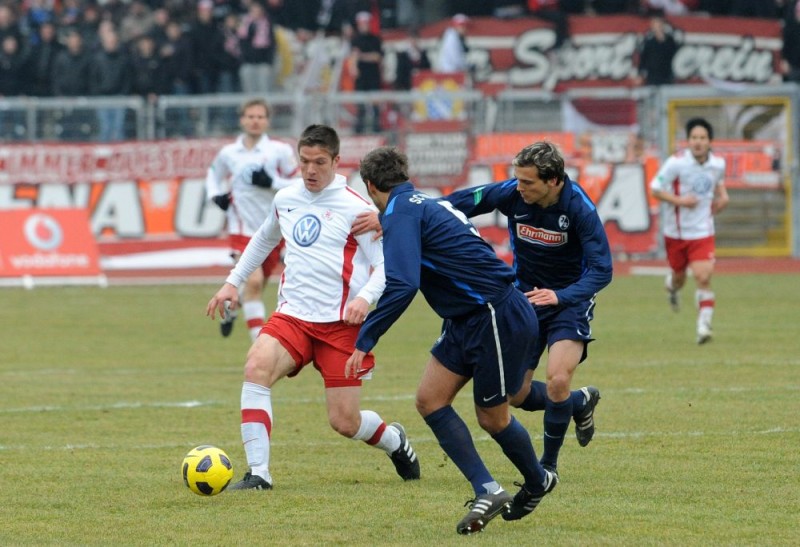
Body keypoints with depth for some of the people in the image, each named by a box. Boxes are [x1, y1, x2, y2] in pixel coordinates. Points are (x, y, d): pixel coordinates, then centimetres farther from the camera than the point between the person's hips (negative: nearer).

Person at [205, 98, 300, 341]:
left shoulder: (279, 150, -5)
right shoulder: (228, 153, 2)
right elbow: (214, 174, 22)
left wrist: (272, 182, -21)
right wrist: (215, 195, 2)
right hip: (243, 228, -1)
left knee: (256, 286, 15)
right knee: (253, 281, -18)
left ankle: (231, 307, 48)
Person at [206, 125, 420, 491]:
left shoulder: (354, 208, -6)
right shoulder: (285, 200, 10)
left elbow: (386, 264, -7)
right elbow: (264, 240, 31)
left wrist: (365, 298, -25)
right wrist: (233, 282, 26)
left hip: (341, 324, -4)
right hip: (292, 315, 4)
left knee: (344, 422, -3)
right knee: (257, 366, -28)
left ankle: (395, 442, 34)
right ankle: (258, 473, -27)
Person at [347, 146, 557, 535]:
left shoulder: (400, 212, -16)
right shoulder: (425, 203, 13)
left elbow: (401, 285, -27)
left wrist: (365, 340, -24)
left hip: (498, 318, -9)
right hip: (467, 321, 9)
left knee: (491, 417, 6)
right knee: (430, 400, 1)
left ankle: (538, 482, 30)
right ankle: (487, 491, 1)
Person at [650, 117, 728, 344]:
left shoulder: (718, 163, -3)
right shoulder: (676, 163, -16)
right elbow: (655, 189, -12)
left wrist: (722, 195, 2)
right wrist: (679, 200, -25)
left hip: (702, 232, 1)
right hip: (676, 231, -1)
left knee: (703, 278, -16)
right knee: (679, 276, 18)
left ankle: (704, 326, -12)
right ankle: (672, 286, 56)